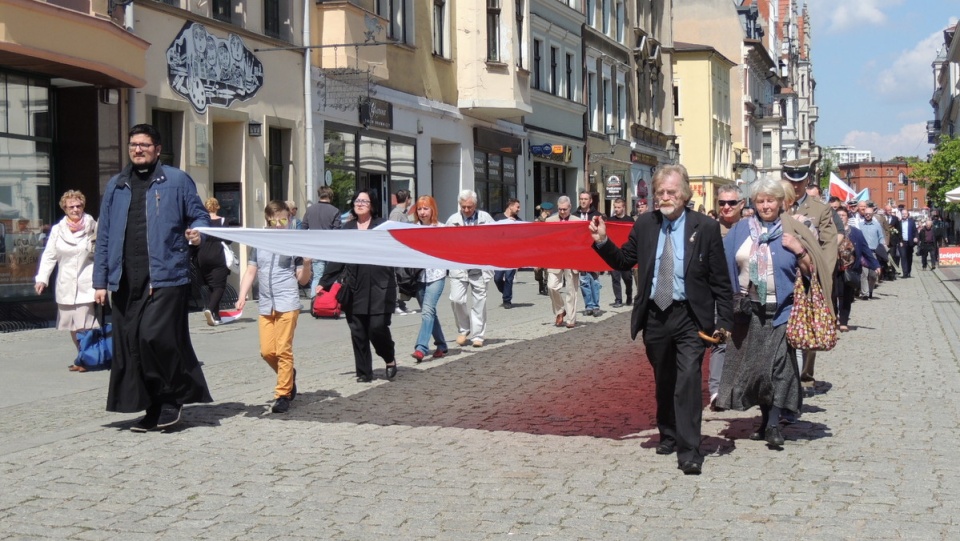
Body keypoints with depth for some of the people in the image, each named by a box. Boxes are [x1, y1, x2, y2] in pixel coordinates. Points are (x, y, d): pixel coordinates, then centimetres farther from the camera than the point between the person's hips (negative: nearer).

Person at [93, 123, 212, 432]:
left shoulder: (176, 181, 5)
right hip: (126, 282, 5)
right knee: (130, 345, 4)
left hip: (165, 277, -5)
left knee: (155, 336, -17)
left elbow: (200, 215, 7)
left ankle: (173, 397, 3)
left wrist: (197, 232, -17)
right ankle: (154, 409, 15)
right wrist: (100, 280, 11)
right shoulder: (116, 186, 16)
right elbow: (104, 236, 16)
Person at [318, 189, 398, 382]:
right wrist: (324, 282, 11)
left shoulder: (383, 226, 5)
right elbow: (337, 258, 14)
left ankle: (390, 359, 20)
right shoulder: (347, 228, 13)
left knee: (377, 327, -8)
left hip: (379, 288, -3)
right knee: (358, 332, 3)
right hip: (354, 288, 3)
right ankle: (364, 372, 14)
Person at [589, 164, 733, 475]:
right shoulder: (645, 224, 4)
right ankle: (668, 436, 37)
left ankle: (689, 452, -9)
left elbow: (720, 280, -4)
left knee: (688, 381, -13)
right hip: (654, 316, 4)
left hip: (689, 317, -4)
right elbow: (624, 262, 11)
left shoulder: (706, 227, -6)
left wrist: (724, 320, -8)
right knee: (663, 382, 17)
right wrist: (602, 241, -5)